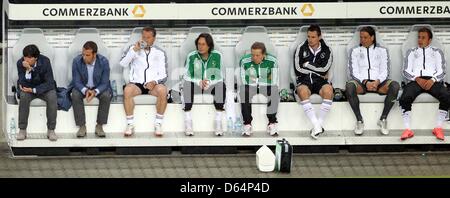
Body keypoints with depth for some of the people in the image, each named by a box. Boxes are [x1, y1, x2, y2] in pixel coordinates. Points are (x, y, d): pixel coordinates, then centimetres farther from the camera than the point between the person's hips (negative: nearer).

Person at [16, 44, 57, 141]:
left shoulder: (45, 61, -19)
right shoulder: (20, 63, -16)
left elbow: (49, 83, -19)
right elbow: (24, 84, -21)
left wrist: (34, 90, -27)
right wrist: (28, 70, -35)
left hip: (44, 88, 0)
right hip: (27, 88, 1)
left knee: (52, 97, -31)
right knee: (24, 96, -32)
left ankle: (51, 130, -20)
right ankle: (22, 130, -22)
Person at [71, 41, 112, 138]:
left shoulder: (104, 62, -21)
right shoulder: (76, 61, -19)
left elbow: (104, 83, -17)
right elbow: (76, 82, -15)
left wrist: (95, 92, -38)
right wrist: (85, 91, -36)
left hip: (98, 87, 0)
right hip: (82, 87, 0)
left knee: (106, 96, -31)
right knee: (75, 95, -31)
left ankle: (99, 126, -17)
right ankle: (82, 126, -20)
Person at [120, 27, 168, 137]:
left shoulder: (160, 52, 13)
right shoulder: (133, 49, 14)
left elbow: (164, 74, 6)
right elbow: (123, 64, -1)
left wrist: (155, 82, -14)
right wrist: (134, 50, -9)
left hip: (153, 84, 0)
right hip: (136, 83, 0)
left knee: (162, 90, -34)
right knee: (127, 90, -34)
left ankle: (158, 124, -23)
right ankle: (130, 125, -25)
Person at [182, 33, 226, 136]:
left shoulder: (217, 56, -5)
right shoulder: (191, 56, -6)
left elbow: (220, 77, -5)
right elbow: (186, 76, -5)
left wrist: (209, 83, -24)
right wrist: (199, 82, -23)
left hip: (212, 86, 0)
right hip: (196, 85, 0)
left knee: (221, 85, -32)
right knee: (187, 84, -33)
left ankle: (218, 124, -31)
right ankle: (188, 124, -32)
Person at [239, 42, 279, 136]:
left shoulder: (272, 61, -11)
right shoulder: (244, 61, -11)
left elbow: (274, 82, -6)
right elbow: (243, 81, -4)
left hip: (266, 86, 0)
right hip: (250, 86, 0)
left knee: (274, 90, -32)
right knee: (243, 90, -34)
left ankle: (272, 123, -21)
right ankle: (247, 124, -26)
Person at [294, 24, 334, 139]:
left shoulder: (326, 50, 8)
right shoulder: (301, 49, 6)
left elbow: (325, 69, -6)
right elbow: (298, 68, -5)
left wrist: (308, 65, -2)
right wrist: (318, 72, -4)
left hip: (320, 81, 1)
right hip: (304, 80, -1)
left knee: (328, 90, -34)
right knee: (303, 92, -36)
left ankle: (318, 124, -30)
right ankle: (317, 126, -40)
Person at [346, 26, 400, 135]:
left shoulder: (382, 50, 15)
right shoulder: (355, 51, 14)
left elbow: (385, 71, 5)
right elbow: (354, 72, 3)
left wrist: (377, 81, -16)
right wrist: (365, 82, -15)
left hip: (379, 82, 1)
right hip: (361, 81, 0)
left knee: (395, 85, -32)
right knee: (349, 86, -36)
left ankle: (383, 119, -22)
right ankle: (359, 120, -26)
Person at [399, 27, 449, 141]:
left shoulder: (437, 52, 23)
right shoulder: (411, 52, 25)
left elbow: (441, 71, 10)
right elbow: (406, 71, 12)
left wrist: (433, 80, -11)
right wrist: (417, 79, -9)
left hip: (433, 80, 0)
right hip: (415, 80, 0)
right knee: (405, 98, -32)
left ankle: (438, 128, -23)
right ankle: (407, 129, -31)